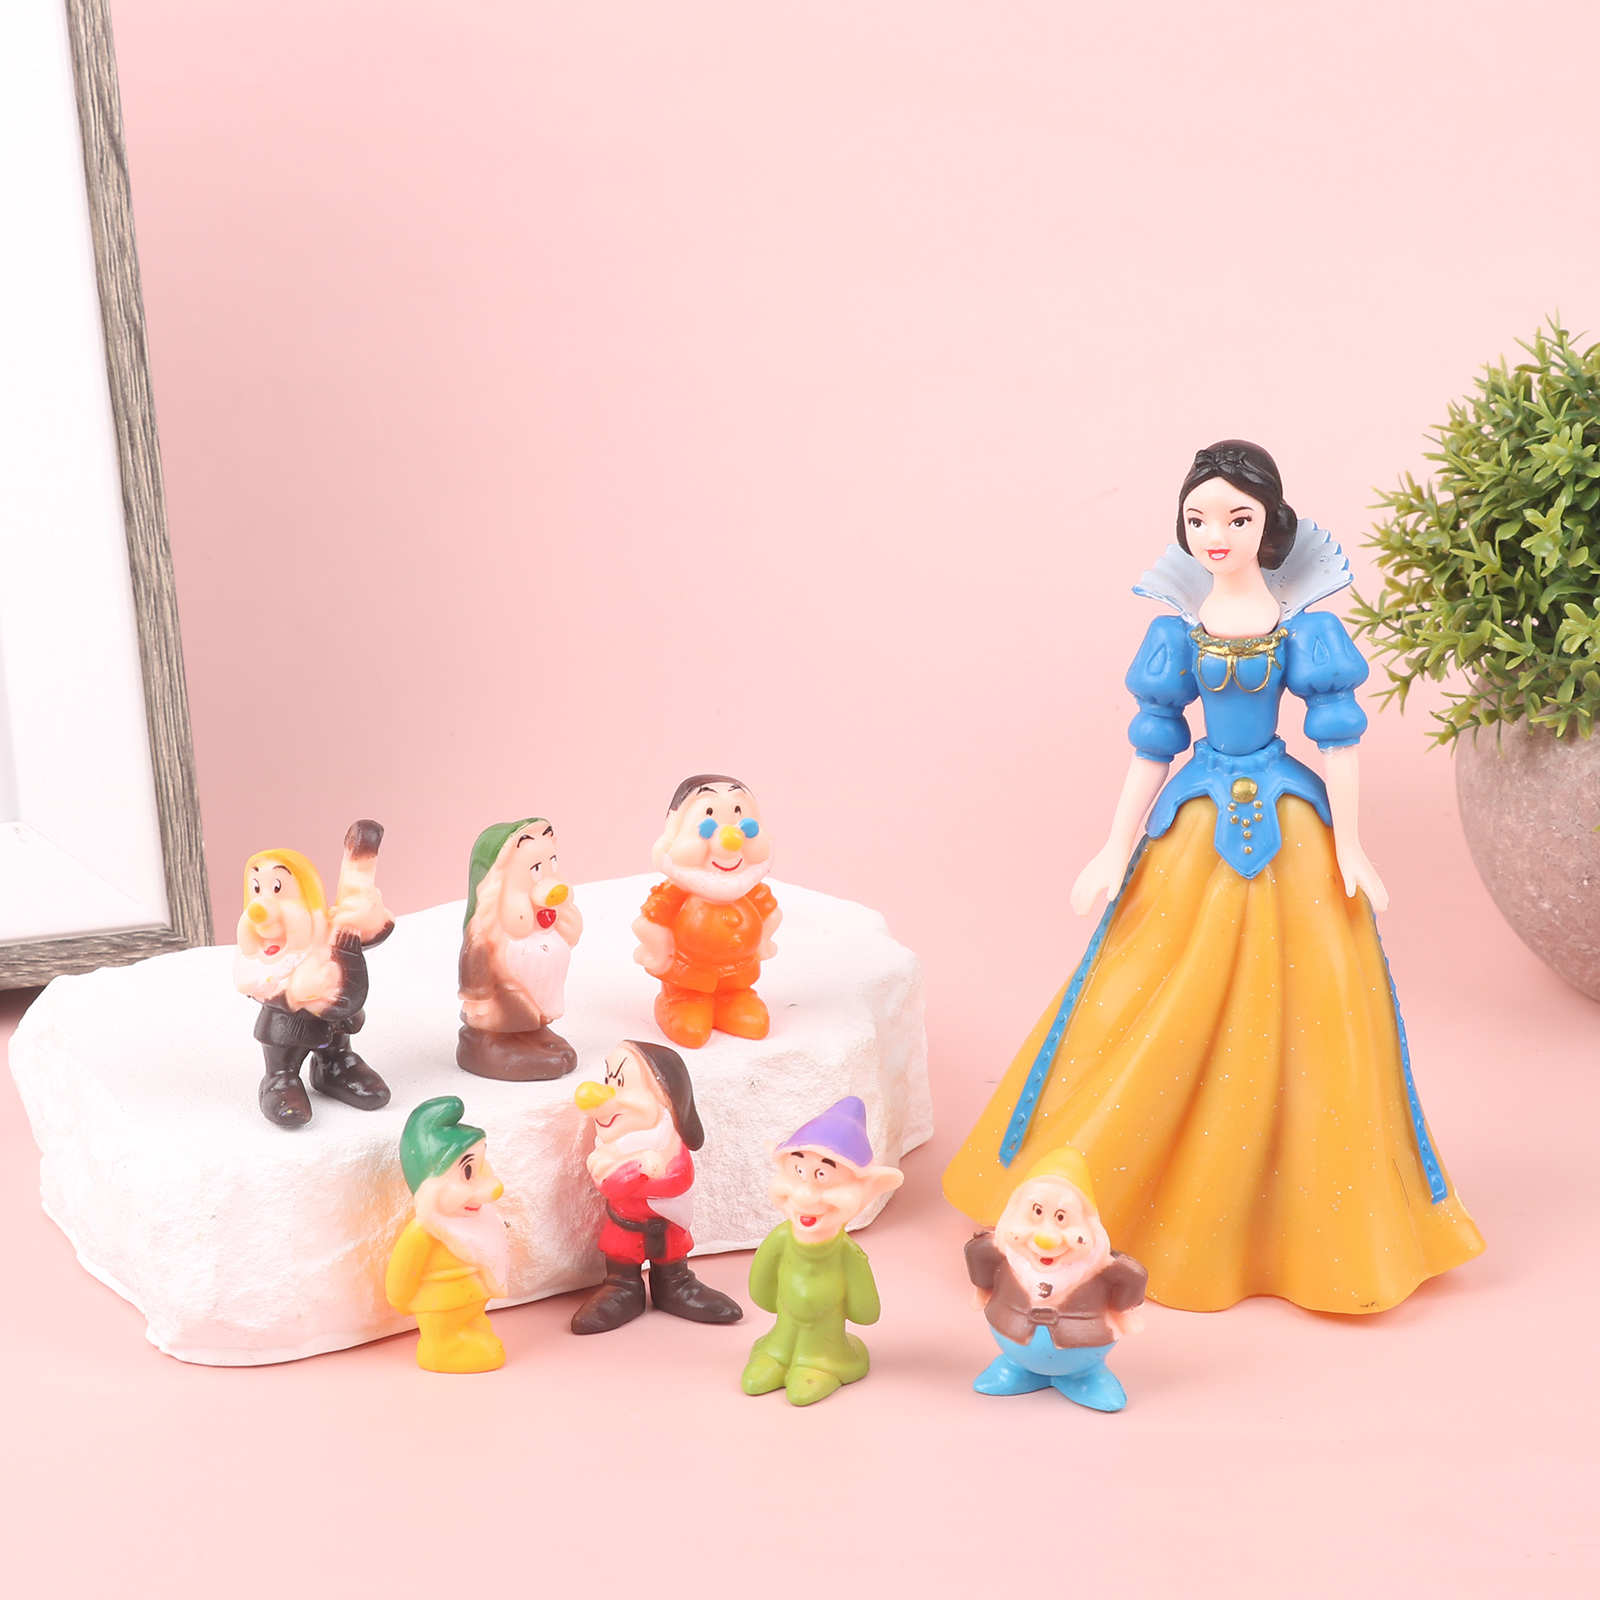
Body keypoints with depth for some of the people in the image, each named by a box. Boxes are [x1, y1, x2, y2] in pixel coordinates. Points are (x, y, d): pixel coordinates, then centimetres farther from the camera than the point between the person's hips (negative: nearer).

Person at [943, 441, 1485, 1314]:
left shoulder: (1302, 624, -4)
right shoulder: (1178, 628, 1)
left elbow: (1337, 737, -3)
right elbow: (1151, 747, 4)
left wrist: (1349, 851, -6)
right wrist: (1114, 856, 2)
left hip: (1288, 833, -1)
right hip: (1196, 834, 1)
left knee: (1300, 1021, 3)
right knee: (1164, 1020, 3)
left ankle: (1313, 1228, 19)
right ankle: (1168, 1212, 18)